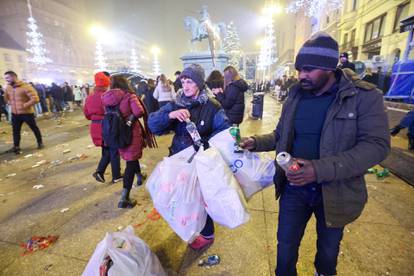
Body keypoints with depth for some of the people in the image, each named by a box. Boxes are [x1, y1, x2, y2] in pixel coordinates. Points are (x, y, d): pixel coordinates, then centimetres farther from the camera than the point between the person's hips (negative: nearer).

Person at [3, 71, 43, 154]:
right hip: (15, 113, 6)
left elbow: (35, 99, -22)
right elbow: (6, 98, 26)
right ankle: (16, 147, 20)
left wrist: (24, 105, -20)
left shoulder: (26, 86, -15)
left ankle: (40, 143, 24)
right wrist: (11, 103, 8)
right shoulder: (8, 88, 7)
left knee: (34, 128, 9)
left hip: (27, 113, -6)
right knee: (15, 130, 10)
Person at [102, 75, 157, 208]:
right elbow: (139, 111, -24)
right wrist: (130, 119, -8)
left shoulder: (107, 97, 2)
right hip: (130, 131, -6)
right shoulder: (129, 95, -11)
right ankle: (124, 198, -4)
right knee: (131, 161, -2)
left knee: (131, 157, 26)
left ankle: (139, 177, 48)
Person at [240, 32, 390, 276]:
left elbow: (376, 145, -21)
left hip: (335, 191, -1)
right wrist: (256, 142, -9)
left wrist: (320, 169, -33)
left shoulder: (365, 96, -12)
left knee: (329, 248, 26)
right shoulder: (296, 96, 0)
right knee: (286, 246, 16)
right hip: (294, 187, 2)